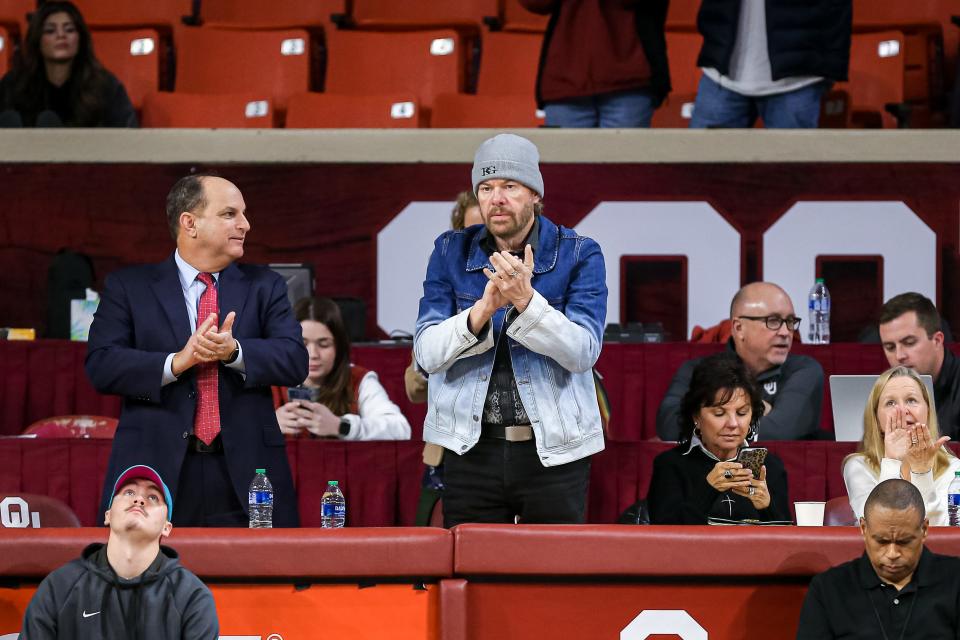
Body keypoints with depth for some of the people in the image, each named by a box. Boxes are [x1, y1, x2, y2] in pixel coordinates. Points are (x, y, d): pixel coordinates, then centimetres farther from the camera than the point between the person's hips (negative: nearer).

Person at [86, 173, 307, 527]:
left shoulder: (264, 286, 13)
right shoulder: (129, 286, 7)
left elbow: (295, 362, 1)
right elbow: (101, 365, -4)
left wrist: (234, 351, -17)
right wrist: (176, 363, -17)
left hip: (245, 474, 2)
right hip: (157, 469, -2)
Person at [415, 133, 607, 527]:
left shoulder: (579, 254, -2)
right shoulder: (451, 252, 4)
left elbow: (583, 352, -13)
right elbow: (427, 354, -5)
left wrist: (525, 299, -26)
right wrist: (483, 308, -22)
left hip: (554, 449, -1)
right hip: (471, 446, 1)